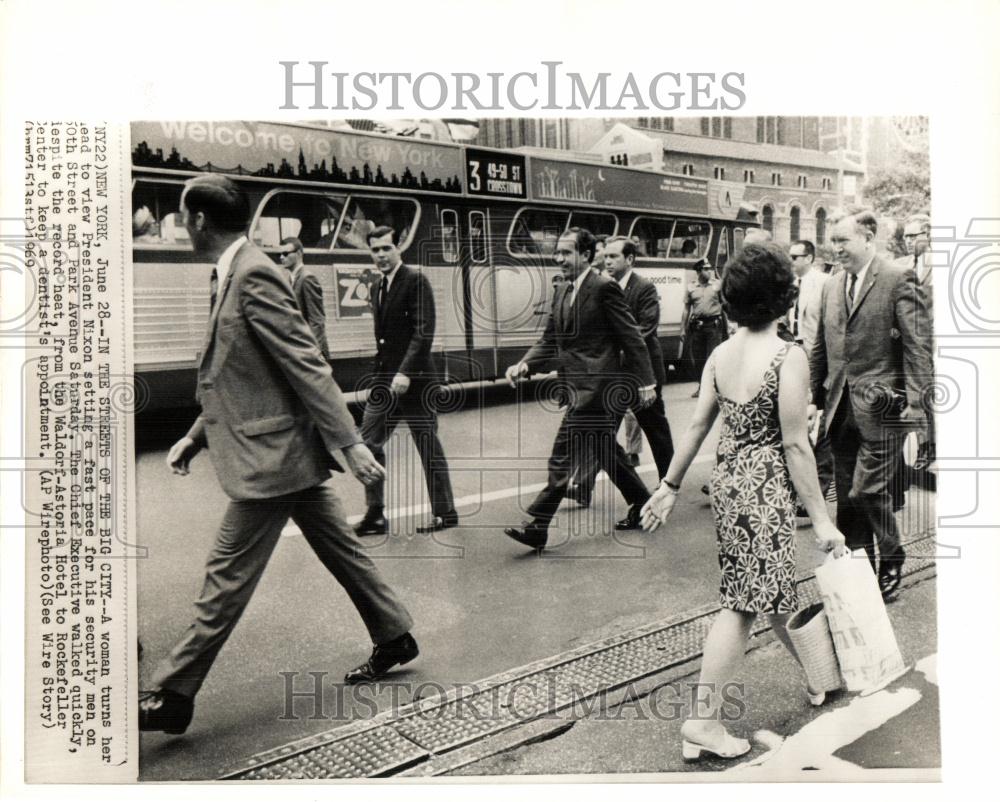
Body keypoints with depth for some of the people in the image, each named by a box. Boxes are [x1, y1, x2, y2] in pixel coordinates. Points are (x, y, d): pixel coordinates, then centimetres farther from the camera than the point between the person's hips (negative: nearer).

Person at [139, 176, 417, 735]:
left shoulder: (254, 277, -18)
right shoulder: (236, 275, 12)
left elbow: (309, 366, -22)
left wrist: (349, 442, -23)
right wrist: (196, 437, 16)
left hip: (272, 457, -10)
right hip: (290, 453, 10)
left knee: (228, 576, -1)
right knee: (339, 548, 18)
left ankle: (170, 700, 9)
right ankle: (395, 637, 31)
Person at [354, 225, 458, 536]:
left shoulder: (415, 280, -9)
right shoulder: (379, 288, 15)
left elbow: (424, 331, -18)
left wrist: (406, 373, -24)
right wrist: (378, 375, 14)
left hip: (415, 381, -8)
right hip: (385, 380, 8)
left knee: (429, 448, 3)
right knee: (368, 443, 3)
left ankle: (445, 513, 15)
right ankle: (375, 515, 11)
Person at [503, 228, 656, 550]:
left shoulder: (604, 287, -10)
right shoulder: (562, 291, 14)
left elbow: (632, 338, -9)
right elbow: (550, 341, 13)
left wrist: (646, 382, -9)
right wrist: (525, 364, -5)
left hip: (596, 386, -9)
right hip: (579, 387, 9)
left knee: (565, 454, -10)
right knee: (605, 452, 18)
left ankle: (538, 526, -6)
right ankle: (642, 505, 34)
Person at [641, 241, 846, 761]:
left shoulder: (720, 353, 2)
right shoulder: (789, 357, -16)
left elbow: (696, 426, 5)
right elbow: (794, 445, -16)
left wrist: (669, 486, 13)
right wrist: (821, 519, -11)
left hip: (728, 482, 7)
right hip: (767, 489, -7)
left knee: (773, 589, 20)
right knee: (745, 603, 0)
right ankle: (704, 720, 4)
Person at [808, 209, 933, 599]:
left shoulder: (899, 280, -6)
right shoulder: (831, 287, 13)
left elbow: (917, 345, -9)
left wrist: (913, 402, -14)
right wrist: (815, 398, 14)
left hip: (880, 407, -6)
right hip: (841, 407, 6)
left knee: (868, 489, -6)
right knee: (847, 496, 10)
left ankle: (891, 560, 18)